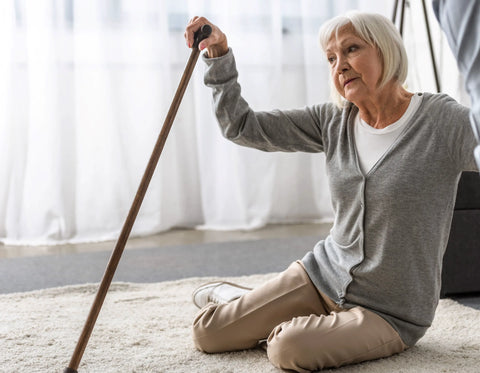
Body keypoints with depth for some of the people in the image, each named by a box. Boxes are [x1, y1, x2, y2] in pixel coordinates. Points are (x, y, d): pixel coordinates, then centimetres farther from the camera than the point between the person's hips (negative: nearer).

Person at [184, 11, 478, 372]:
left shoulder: (444, 121, -15)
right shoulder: (332, 122, -1)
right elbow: (241, 126, 2)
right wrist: (218, 52, -6)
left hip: (389, 313, -4)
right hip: (323, 275, 4)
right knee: (206, 332, 1)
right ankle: (222, 292, 34)